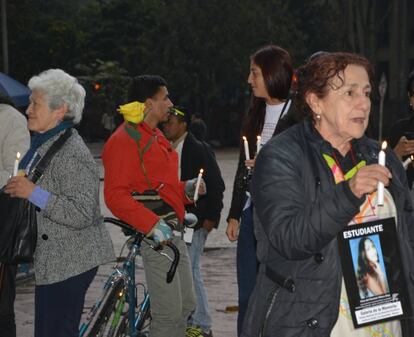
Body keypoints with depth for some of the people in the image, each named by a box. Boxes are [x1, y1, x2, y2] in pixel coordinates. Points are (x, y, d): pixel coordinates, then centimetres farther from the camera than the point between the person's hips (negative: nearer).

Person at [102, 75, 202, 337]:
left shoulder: (156, 136, 20)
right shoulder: (125, 139, -11)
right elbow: (115, 195, -19)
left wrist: (186, 189, 9)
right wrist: (153, 224, -26)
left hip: (172, 231, 10)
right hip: (154, 234, -10)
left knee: (186, 306, 13)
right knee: (169, 313, -10)